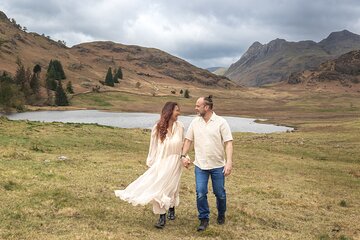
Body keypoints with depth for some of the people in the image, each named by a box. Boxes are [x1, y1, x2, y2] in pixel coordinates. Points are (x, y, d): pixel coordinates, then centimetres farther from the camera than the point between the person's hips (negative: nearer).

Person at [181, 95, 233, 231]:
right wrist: (183, 156, -1)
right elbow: (188, 140, 10)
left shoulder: (221, 122, -8)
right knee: (200, 194, -4)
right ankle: (204, 219, 13)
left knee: (220, 193, 10)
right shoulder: (195, 122, 2)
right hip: (200, 165, 2)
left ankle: (221, 214, 36)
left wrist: (229, 162, -19)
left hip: (218, 165, -2)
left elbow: (228, 143, -11)